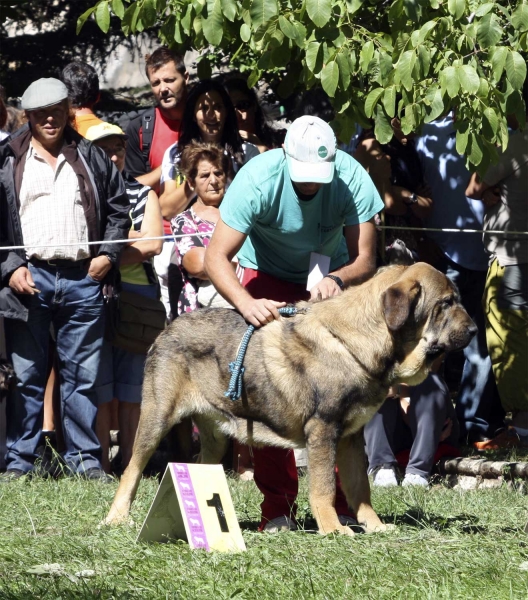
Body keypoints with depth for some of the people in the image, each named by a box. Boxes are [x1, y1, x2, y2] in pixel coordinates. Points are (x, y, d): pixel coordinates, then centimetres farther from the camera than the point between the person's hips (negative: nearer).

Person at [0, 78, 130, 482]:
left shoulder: (90, 158, 13)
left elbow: (119, 205, 17)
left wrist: (108, 254, 5)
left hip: (82, 278, 2)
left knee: (83, 373, 4)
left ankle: (84, 457, 10)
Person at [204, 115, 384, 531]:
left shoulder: (353, 180, -27)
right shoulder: (259, 178, -30)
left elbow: (365, 260, -23)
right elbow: (216, 257, -30)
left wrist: (337, 279, -46)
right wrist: (246, 303, -48)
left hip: (331, 282, 1)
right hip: (268, 282, -1)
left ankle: (339, 504, -5)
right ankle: (278, 506, -7)